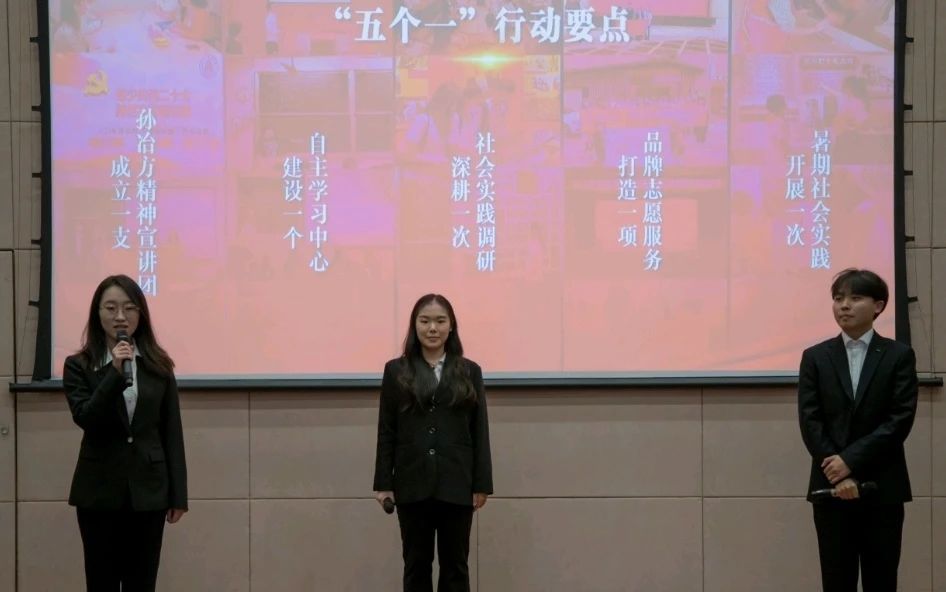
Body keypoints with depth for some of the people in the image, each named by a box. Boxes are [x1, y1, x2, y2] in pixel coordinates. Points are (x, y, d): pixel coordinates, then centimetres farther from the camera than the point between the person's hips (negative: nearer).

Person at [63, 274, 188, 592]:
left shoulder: (158, 365, 4)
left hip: (148, 490, 1)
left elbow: (172, 432, 5)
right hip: (100, 491, -1)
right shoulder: (79, 366, -1)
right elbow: (86, 419, -15)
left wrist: (178, 494, 2)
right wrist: (115, 372, -23)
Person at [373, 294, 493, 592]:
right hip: (412, 484, 0)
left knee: (455, 565, 6)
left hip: (456, 485, 0)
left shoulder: (469, 372, 5)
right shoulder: (396, 371, 5)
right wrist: (383, 483, -2)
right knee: (416, 564, 6)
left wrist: (482, 484, -2)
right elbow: (386, 432, 3)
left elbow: (480, 432, 3)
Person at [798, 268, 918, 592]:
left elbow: (900, 419, -7)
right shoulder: (815, 357, 8)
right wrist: (838, 476, -12)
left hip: (882, 486, -1)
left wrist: (851, 460, -15)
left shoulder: (899, 355, 3)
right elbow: (810, 421, -1)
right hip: (831, 484, 1)